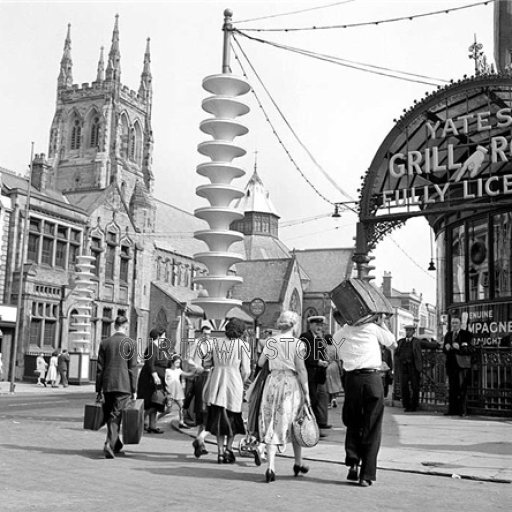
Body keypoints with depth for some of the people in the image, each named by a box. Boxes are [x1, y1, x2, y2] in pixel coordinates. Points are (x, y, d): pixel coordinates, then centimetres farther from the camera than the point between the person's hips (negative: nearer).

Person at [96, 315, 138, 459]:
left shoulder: (104, 343, 6)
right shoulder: (131, 343, -2)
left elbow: (100, 368, 6)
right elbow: (132, 368, -5)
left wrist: (99, 390, 10)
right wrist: (133, 390, 0)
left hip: (107, 385, 3)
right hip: (123, 385, -3)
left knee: (109, 416, 16)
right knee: (115, 416, -1)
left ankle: (116, 444, 29)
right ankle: (109, 444, -16)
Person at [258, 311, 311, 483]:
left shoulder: (270, 342, 5)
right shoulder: (298, 343, -6)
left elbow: (260, 363, 10)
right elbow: (301, 369, -10)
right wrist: (306, 392, -7)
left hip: (273, 382, 3)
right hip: (291, 384, -3)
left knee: (272, 425, 4)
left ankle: (270, 466, -7)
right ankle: (298, 464, 27)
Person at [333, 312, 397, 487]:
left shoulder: (339, 334, 10)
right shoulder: (373, 328, 6)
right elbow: (394, 344, 19)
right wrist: (382, 323, 29)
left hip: (352, 379, 2)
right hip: (372, 378, -2)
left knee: (353, 424, 20)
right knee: (372, 428, 4)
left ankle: (352, 463, 5)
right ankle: (366, 475, 3)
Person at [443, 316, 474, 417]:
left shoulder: (466, 334, -1)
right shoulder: (448, 335, 17)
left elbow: (470, 350, -10)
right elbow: (444, 350, 15)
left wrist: (459, 348, -24)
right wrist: (446, 348, -7)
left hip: (462, 364, -5)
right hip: (451, 364, 5)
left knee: (462, 388, -6)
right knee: (452, 388, 6)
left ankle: (463, 410, -3)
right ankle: (452, 409, 10)